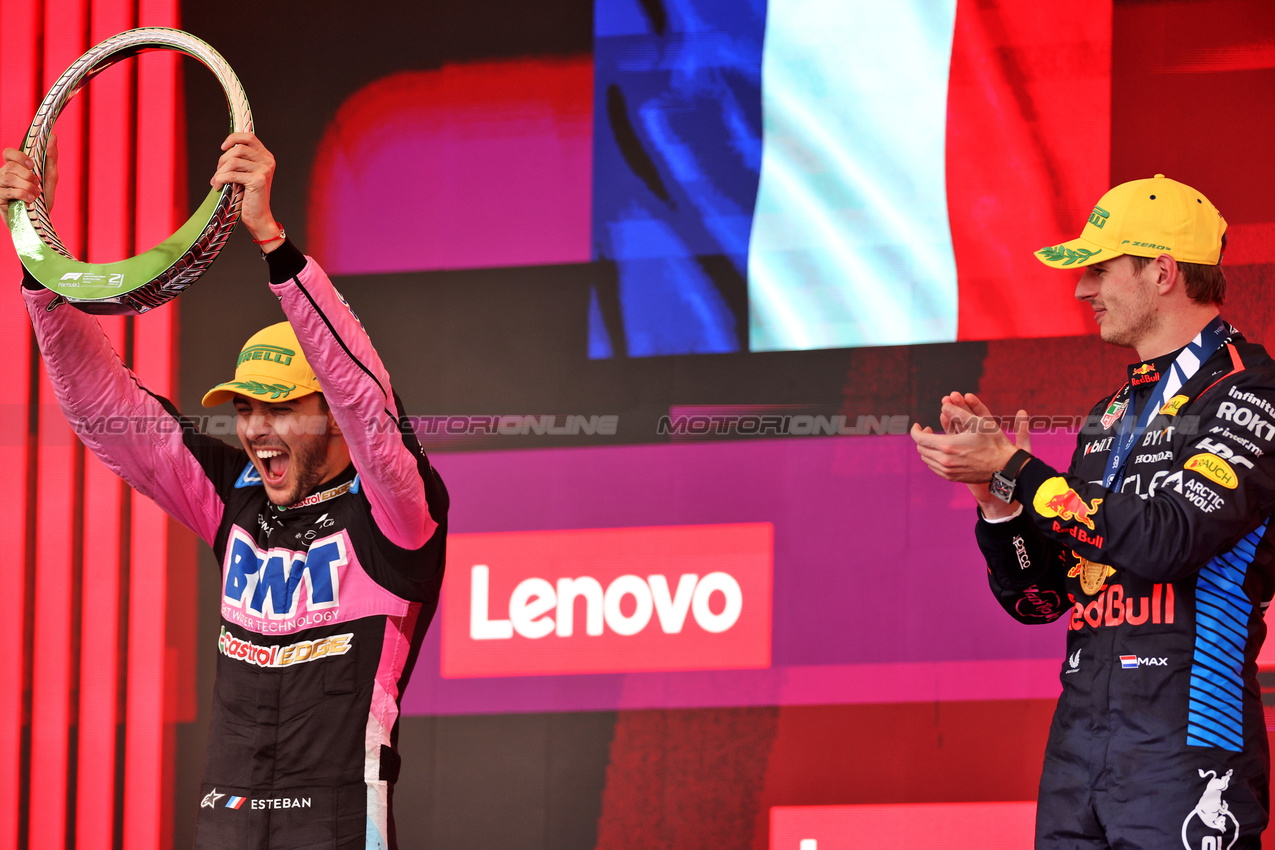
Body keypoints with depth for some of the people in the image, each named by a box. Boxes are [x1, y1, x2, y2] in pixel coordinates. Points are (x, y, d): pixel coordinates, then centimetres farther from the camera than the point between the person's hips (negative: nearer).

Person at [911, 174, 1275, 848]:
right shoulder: (1109, 418, 20)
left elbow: (1166, 541, -19)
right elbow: (1037, 599, 18)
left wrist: (1013, 469, -13)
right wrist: (994, 491, 1)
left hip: (1185, 745, -7)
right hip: (1078, 736, 7)